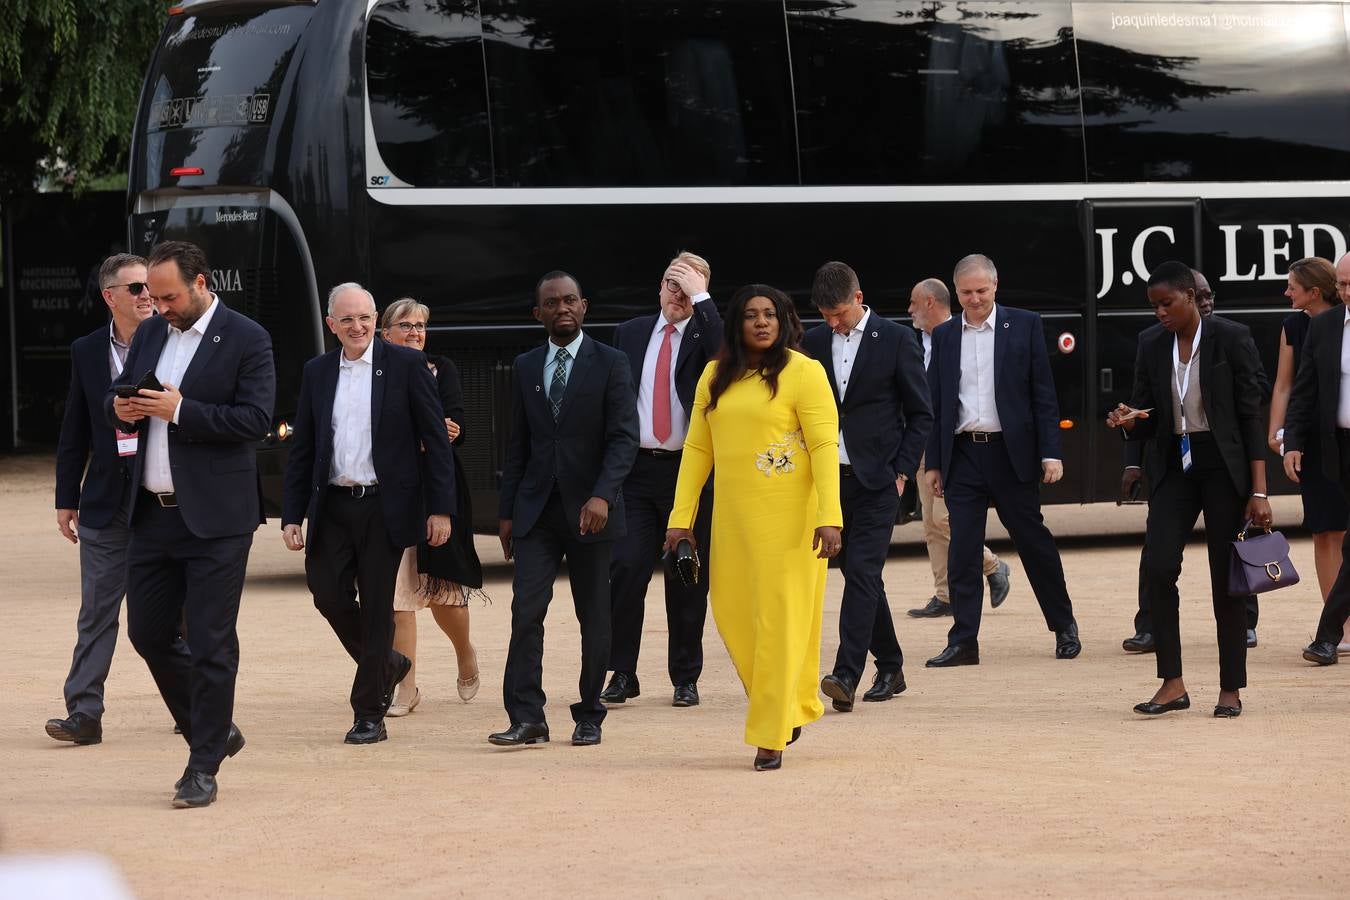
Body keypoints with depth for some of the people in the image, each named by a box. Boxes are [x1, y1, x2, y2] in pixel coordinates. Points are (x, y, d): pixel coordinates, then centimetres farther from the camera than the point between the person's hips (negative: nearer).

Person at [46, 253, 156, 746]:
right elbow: (74, 433, 8)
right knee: (97, 613, 0)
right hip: (107, 501, 2)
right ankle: (84, 714, 0)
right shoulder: (87, 352, 4)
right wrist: (66, 498, 7)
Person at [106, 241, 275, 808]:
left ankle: (204, 767, 3)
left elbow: (256, 419, -15)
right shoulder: (150, 334, 13)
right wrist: (121, 409, -5)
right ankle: (215, 730, 28)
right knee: (148, 632, 9)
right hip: (153, 513, 7)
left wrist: (180, 411, -21)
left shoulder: (246, 340, -7)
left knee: (210, 643, -4)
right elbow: (115, 399, 19)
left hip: (214, 518, -7)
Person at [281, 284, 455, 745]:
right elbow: (301, 450, 11)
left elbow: (436, 440, -3)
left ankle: (369, 714, 8)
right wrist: (292, 515, 5)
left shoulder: (406, 364, -2)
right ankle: (387, 664, 25)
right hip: (332, 506, 4)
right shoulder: (317, 372, 9)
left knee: (376, 606, -1)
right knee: (328, 592, -2)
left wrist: (441, 508, -8)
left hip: (384, 506, -4)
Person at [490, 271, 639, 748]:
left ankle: (588, 717, 14)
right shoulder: (525, 367, 10)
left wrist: (602, 496, -23)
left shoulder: (610, 363, -2)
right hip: (536, 510, 3)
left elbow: (624, 437, -9)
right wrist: (507, 511, 10)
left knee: (593, 616, 5)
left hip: (590, 509, -3)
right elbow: (518, 444, 14)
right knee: (526, 609, -9)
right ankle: (526, 718, -11)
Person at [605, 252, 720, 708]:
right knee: (626, 569, -8)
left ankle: (685, 678, 13)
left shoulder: (704, 333, 2)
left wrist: (700, 298, -17)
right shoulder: (630, 333, 11)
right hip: (635, 468, 2)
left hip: (688, 469, -2)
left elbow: (726, 357, -22)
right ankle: (622, 674, 1)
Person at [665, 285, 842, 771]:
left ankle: (771, 736, 4)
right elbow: (697, 448, 11)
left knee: (781, 617, -3)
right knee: (733, 613, 7)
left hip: (789, 514, -5)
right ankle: (793, 705, 26)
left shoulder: (803, 371, -6)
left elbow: (825, 446, -10)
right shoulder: (715, 376, 10)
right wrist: (681, 518, 6)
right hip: (733, 514, 5)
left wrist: (829, 517, -19)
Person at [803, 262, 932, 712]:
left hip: (876, 478, -5)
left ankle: (846, 676, -20)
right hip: (831, 477, 5)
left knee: (861, 571, -13)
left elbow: (921, 414, 0)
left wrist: (901, 472, -6)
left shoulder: (896, 339, -4)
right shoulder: (814, 342, 7)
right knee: (861, 576, 10)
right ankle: (890, 667, 23)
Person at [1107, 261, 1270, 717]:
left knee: (1226, 578, 0)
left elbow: (1251, 415, -7)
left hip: (1224, 466, -4)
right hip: (1174, 466, 4)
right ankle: (1172, 684, -6)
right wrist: (1128, 421, -14)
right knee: (1157, 568, -12)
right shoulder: (1151, 345, 5)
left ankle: (1230, 690, 9)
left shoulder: (1231, 339, -7)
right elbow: (1147, 419, 11)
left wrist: (1259, 491, -10)